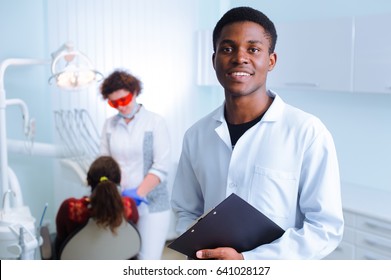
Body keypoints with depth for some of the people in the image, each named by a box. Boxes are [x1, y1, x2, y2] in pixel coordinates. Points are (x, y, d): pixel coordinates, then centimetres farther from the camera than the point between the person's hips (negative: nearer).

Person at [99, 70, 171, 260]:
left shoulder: (155, 122, -3)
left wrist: (138, 193, -18)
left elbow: (161, 168, -9)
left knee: (148, 260, -4)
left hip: (151, 204, -3)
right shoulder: (109, 124, 8)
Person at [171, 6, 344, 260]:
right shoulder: (196, 135, -3)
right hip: (206, 269, 4)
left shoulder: (309, 132, -17)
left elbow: (326, 227, -15)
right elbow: (186, 210, 7)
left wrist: (247, 260, -22)